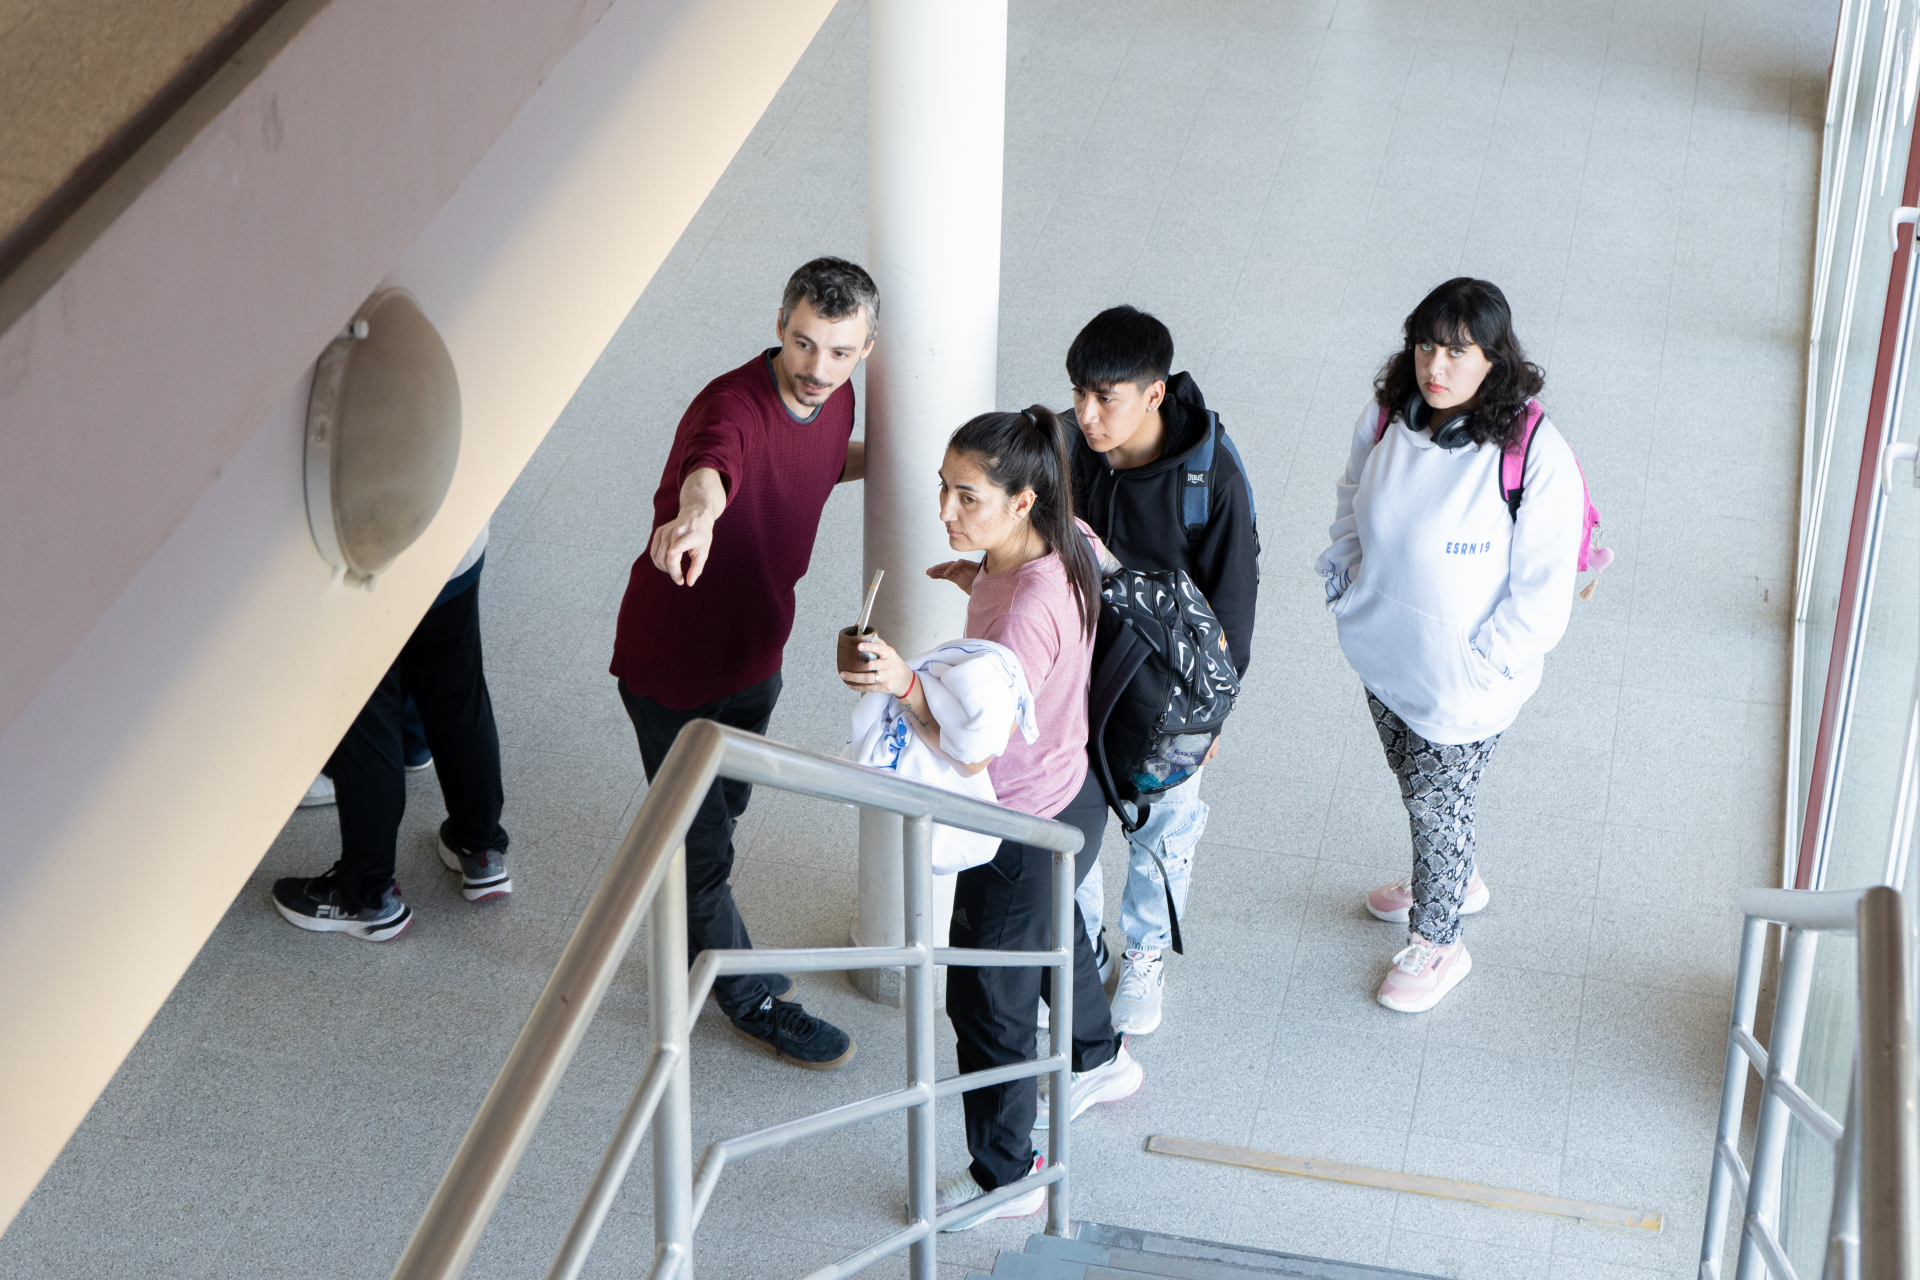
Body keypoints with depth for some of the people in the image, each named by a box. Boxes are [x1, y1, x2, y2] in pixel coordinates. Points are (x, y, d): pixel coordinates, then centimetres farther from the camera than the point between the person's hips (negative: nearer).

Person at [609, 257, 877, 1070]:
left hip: (754, 653, 8)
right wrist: (696, 513, -81)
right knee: (701, 841, 10)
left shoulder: (832, 399, -9)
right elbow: (713, 465, -61)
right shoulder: (733, 407, -35)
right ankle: (749, 998, 31)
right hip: (672, 664, -8)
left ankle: (702, 947, 52)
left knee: (724, 809, 28)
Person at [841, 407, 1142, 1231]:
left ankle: (1005, 1177, 32)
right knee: (1053, 933, 37)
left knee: (986, 1000, 11)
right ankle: (1101, 1059, 65)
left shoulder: (1027, 612, -38)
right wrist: (982, 585, 4)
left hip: (1025, 831, -10)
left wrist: (904, 686, -51)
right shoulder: (1062, 547, -10)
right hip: (1073, 794, 10)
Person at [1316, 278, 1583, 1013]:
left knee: (1436, 804, 11)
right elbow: (1352, 502, 12)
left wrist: (1483, 670, -19)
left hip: (1464, 682, -5)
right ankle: (1454, 880, 57)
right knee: (1412, 781, 27)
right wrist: (1344, 581, 5)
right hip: (1383, 653, 6)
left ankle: (1437, 944, 37)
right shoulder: (1385, 419, -11)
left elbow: (1543, 591, -20)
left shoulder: (1535, 456, -27)